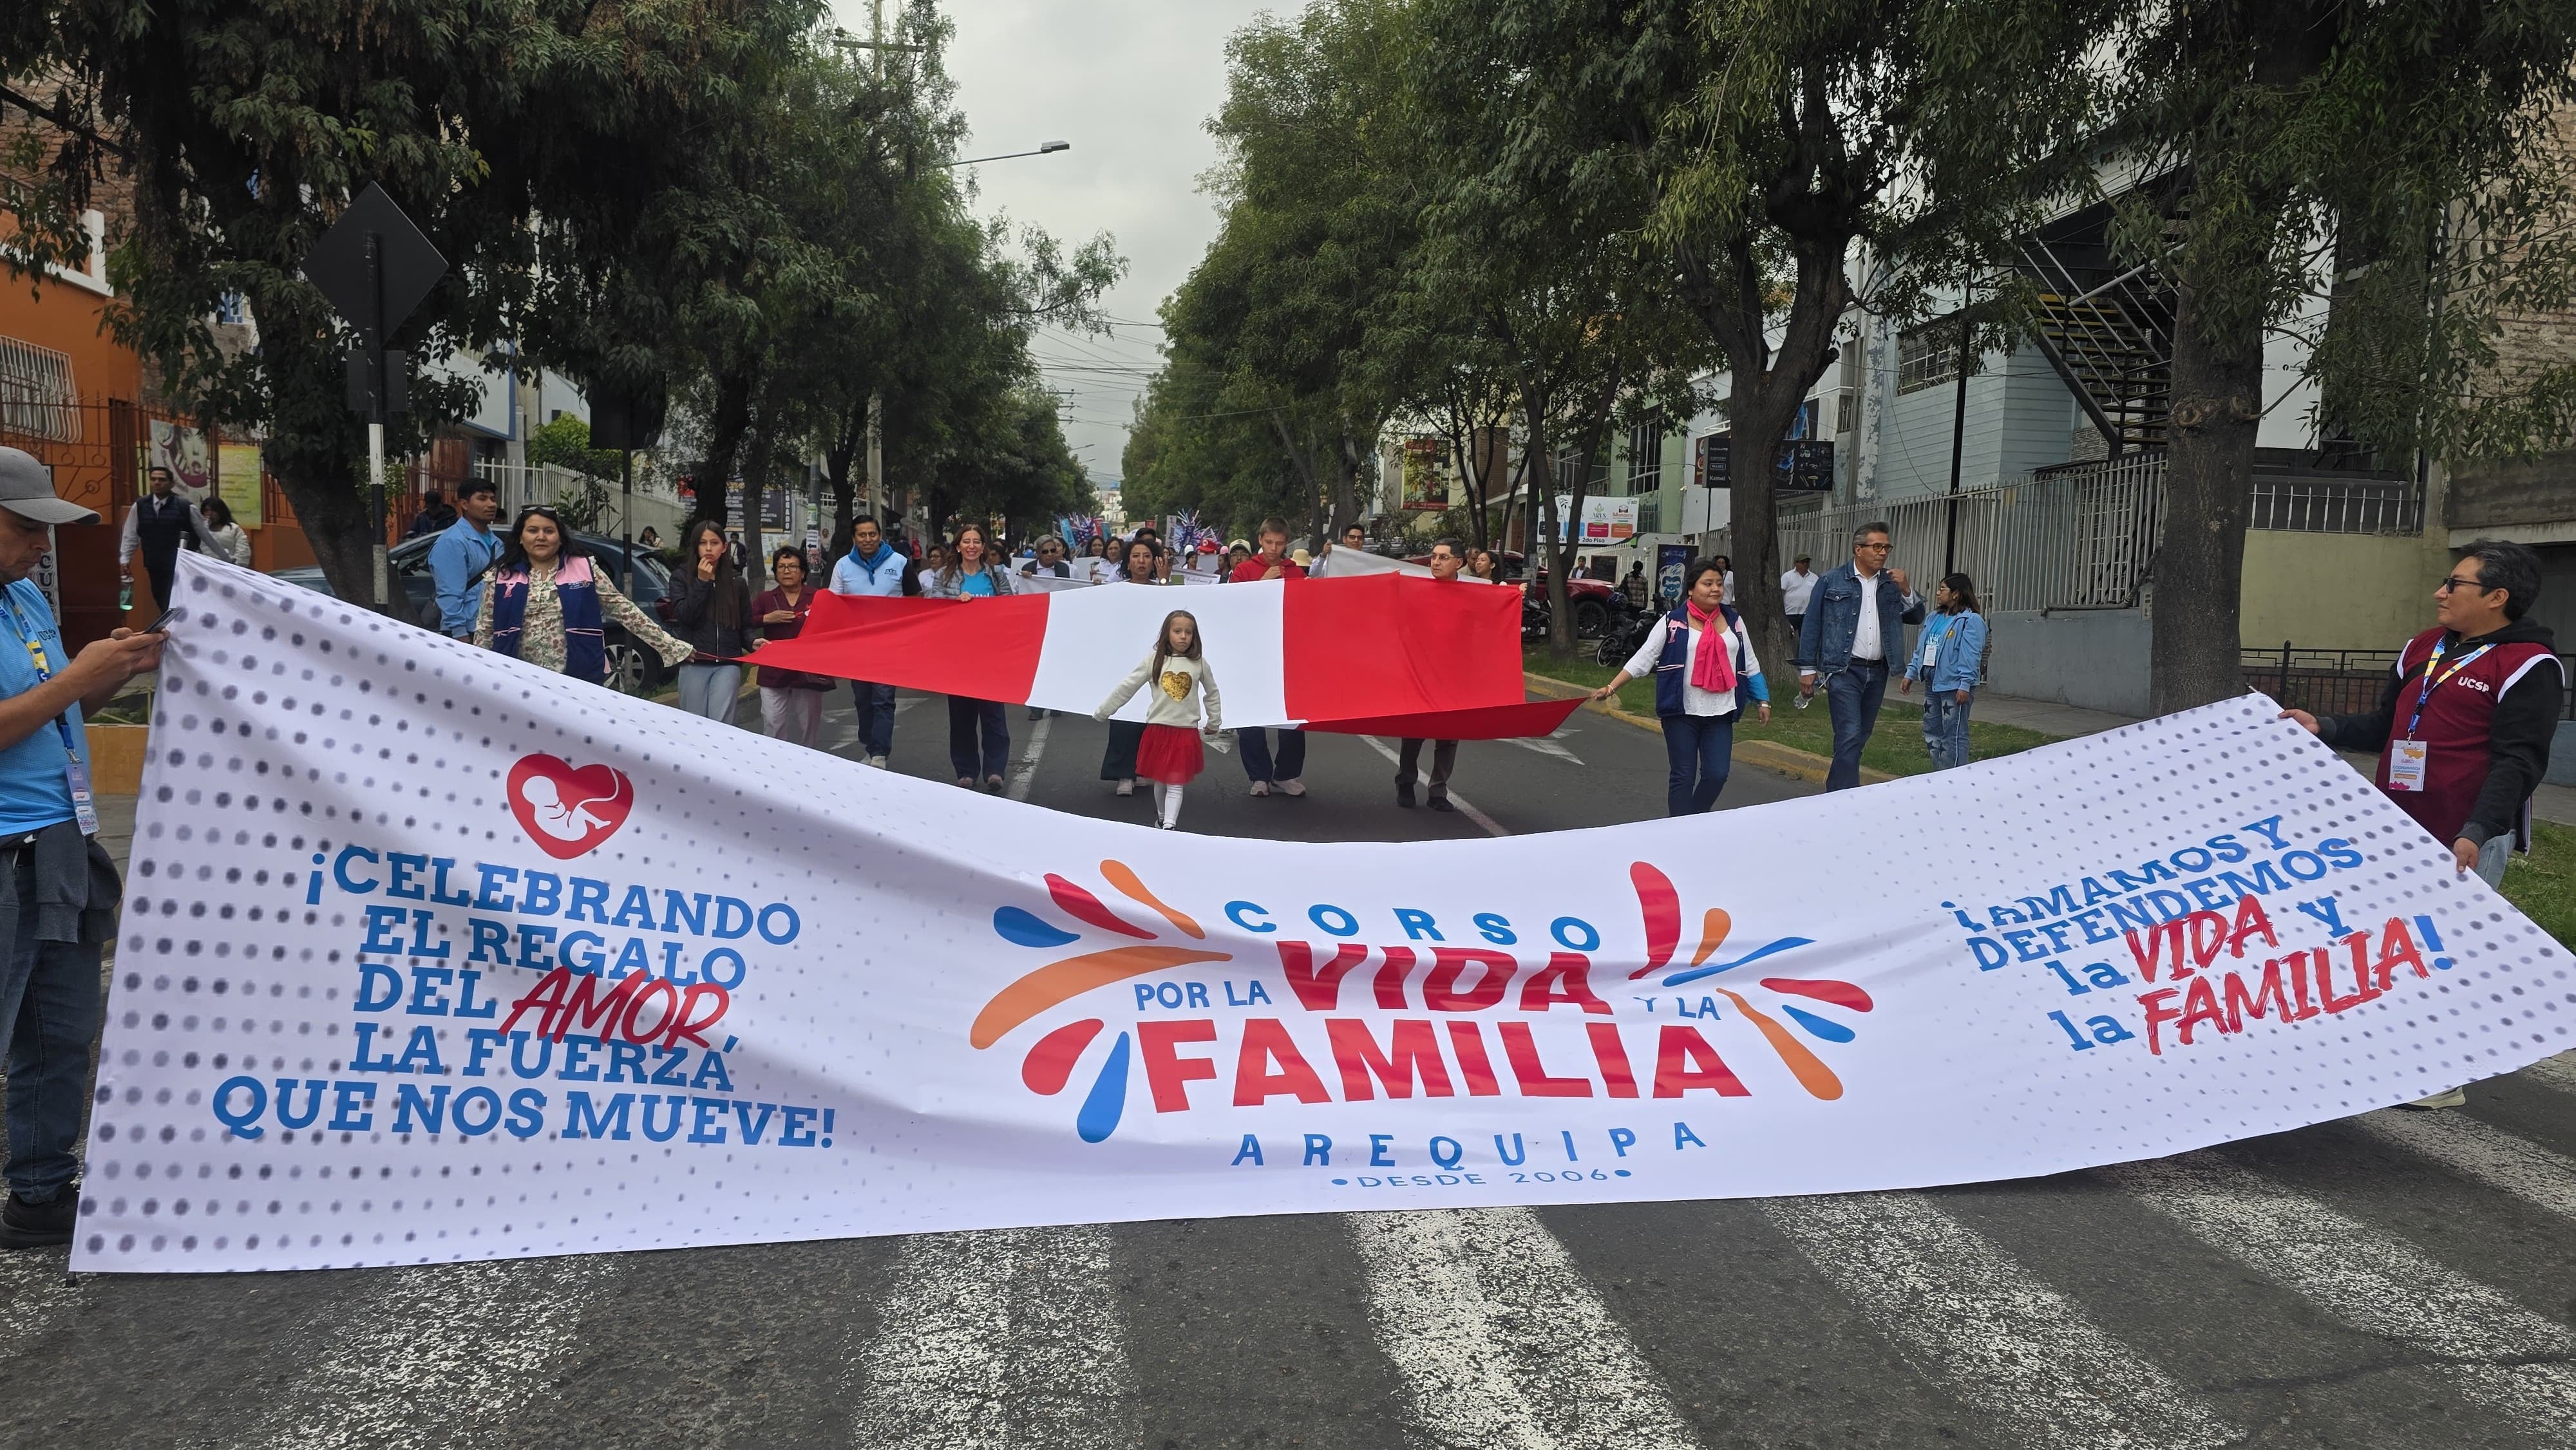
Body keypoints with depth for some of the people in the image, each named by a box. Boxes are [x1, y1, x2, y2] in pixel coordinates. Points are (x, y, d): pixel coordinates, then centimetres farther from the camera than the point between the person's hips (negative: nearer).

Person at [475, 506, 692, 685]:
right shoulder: (501, 577, 4)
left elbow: (625, 611, 1)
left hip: (579, 681, -1)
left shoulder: (584, 569, 1)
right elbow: (484, 632, 8)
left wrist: (672, 647, -4)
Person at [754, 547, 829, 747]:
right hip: (774, 672, 1)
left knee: (806, 725, 7)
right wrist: (767, 619, -12)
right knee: (773, 724, -5)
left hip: (809, 672, -1)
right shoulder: (766, 599, 8)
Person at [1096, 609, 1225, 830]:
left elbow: (1212, 693, 13)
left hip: (1186, 732, -1)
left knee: (1176, 784, -5)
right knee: (1160, 781, 13)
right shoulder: (1154, 660, -3)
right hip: (1157, 729, 1)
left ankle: (1169, 827, -11)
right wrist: (1102, 712, 2)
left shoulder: (1199, 663, -1)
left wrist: (1214, 722, 21)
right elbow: (1126, 688, 0)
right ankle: (1163, 819, 31)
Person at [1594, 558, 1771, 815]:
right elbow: (1643, 658, -5)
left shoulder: (1734, 621, 8)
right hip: (1682, 712, -3)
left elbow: (1750, 664, 16)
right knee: (1683, 777, 2)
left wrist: (1762, 700, 12)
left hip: (1720, 714, 3)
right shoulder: (1673, 622, -4)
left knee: (1717, 774, -2)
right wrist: (1612, 687, -12)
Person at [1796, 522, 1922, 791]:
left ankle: (1836, 791, 24)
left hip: (1877, 672, 5)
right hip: (1844, 670, -5)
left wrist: (1905, 590, -5)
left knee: (1860, 737, 11)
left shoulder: (1891, 583, 9)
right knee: (1850, 736, -13)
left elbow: (1916, 618, 13)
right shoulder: (1831, 581, -3)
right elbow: (1811, 625, -2)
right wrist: (1807, 668, -5)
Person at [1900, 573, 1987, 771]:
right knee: (1932, 732, 13)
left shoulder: (1971, 621, -10)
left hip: (1954, 686, -9)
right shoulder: (1934, 619, 16)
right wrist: (1910, 674, 15)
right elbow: (1920, 649, 20)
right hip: (1932, 686, 9)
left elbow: (1970, 656, -17)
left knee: (1953, 736, -6)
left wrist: (1965, 686, -22)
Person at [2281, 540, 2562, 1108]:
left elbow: (2517, 763, -17)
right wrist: (2324, 729, 4)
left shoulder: (2529, 667, -10)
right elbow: (2385, 726, 20)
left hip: (2467, 841, -8)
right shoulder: (2423, 648, 13)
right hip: (2400, 830, 8)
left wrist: (2477, 831, -28)